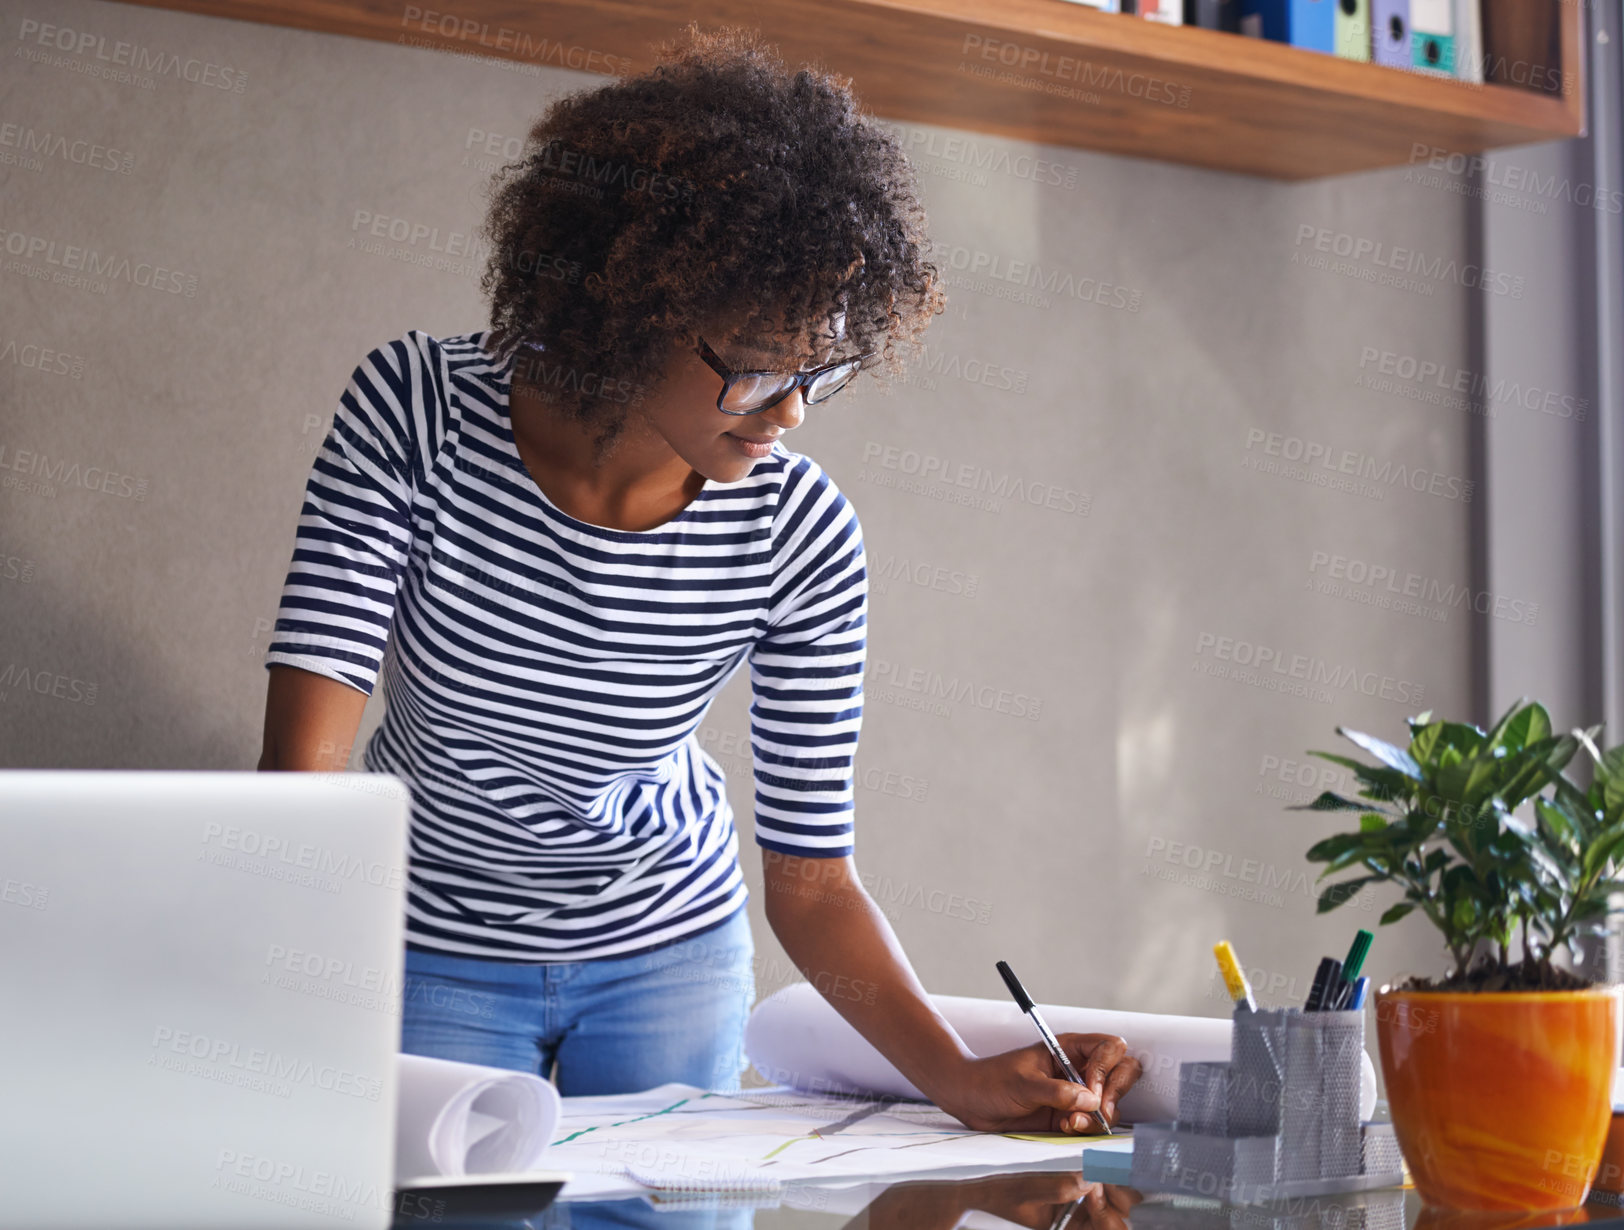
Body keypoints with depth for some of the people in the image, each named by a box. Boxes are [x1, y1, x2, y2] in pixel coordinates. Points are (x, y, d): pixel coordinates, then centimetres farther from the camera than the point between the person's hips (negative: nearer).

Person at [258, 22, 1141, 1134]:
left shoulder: (803, 536, -23)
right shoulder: (415, 414, -27)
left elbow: (812, 880, -17)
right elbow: (305, 762, -31)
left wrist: (963, 1079, -31)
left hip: (669, 949, 2)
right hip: (435, 946, -1)